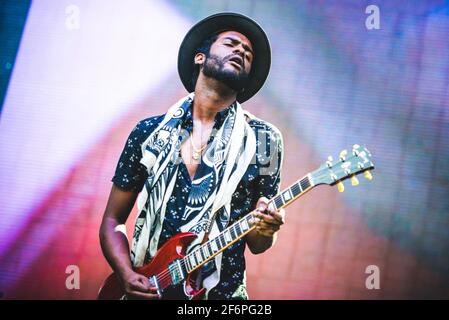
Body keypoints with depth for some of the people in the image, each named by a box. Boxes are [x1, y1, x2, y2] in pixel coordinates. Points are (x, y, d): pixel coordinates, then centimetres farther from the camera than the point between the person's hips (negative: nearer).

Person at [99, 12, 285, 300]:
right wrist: (128, 275, -8)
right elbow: (113, 220, 8)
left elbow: (257, 244, 4)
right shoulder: (149, 132, 4)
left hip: (221, 292, 1)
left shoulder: (264, 140, 1)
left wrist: (265, 228, -17)